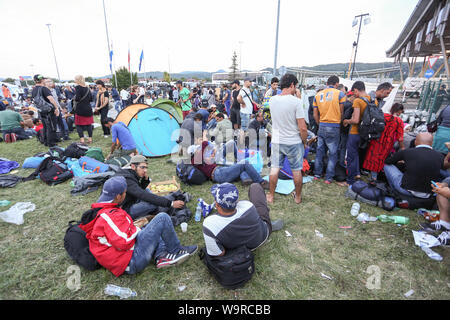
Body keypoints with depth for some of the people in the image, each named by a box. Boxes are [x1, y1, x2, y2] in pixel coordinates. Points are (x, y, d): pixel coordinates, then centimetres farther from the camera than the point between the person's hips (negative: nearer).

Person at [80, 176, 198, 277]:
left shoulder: (99, 211, 11)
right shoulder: (111, 215, -22)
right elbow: (123, 243, -27)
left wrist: (133, 225, 14)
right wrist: (136, 229, -10)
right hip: (132, 262, -11)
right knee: (162, 218, -12)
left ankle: (161, 255, 4)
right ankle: (177, 251, 6)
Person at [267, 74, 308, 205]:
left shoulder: (272, 100, -2)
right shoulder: (296, 101, -16)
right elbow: (303, 128, -17)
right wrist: (304, 142, 0)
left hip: (277, 141, 3)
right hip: (294, 142, -3)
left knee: (275, 168, 12)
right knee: (297, 170, 12)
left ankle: (271, 196, 23)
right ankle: (298, 197, 28)